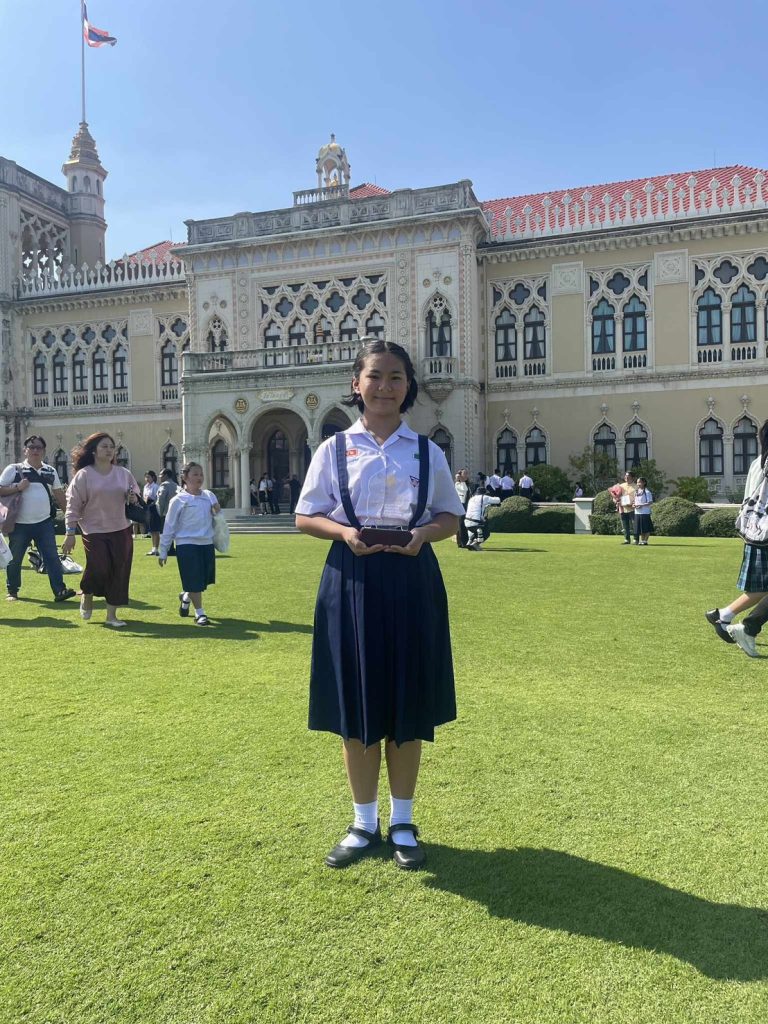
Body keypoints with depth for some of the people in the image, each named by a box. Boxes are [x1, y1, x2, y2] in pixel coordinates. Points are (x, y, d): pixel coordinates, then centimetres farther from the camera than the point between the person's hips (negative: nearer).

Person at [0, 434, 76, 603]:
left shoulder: (50, 471, 9)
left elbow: (59, 495, 15)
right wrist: (18, 487, -19)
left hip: (44, 523, 2)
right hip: (20, 524, -2)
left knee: (52, 557, -3)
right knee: (14, 559, 10)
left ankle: (59, 590, -4)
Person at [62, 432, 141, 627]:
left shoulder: (123, 473, 4)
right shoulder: (84, 475, -6)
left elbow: (135, 492, 18)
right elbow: (73, 504, -7)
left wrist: (134, 498, -7)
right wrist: (70, 533, -11)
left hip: (121, 531, 4)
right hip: (94, 531, -4)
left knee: (119, 573, 2)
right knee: (99, 569, -11)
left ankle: (112, 615, 15)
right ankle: (86, 596, 25)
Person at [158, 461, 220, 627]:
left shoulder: (209, 496, 7)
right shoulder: (179, 500, -5)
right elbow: (169, 526, -1)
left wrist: (218, 512, -6)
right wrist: (163, 551, 0)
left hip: (207, 543, 5)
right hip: (187, 544, -5)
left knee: (204, 579, 12)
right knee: (194, 580, -2)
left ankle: (185, 597, 41)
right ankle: (199, 613, 12)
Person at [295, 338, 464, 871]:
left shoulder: (428, 451, 5)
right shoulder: (335, 449, 2)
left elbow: (451, 516, 9)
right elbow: (306, 517, 4)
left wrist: (424, 533, -12)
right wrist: (344, 531, -16)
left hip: (412, 583, 1)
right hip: (353, 582, 0)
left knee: (408, 707, 8)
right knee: (357, 708, 7)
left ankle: (403, 824, 26)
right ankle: (365, 823, 26)